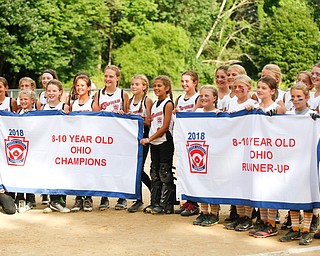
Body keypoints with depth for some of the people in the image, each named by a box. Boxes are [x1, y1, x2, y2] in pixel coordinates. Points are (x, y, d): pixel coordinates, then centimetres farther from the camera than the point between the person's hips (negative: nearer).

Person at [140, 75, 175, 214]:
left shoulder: (168, 103, -9)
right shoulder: (154, 103, 15)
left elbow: (165, 127, -14)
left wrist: (149, 139, -14)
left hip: (165, 142, -8)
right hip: (154, 143, 8)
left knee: (165, 174, -3)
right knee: (154, 173, 10)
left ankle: (165, 204, 1)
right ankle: (154, 202, 16)